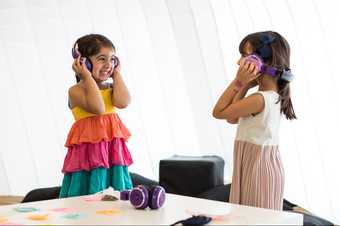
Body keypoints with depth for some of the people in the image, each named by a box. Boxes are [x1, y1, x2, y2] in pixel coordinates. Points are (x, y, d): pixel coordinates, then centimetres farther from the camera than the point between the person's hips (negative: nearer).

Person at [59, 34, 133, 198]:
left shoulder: (111, 88, 10)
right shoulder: (76, 91, -8)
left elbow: (123, 102, -13)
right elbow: (98, 108, -25)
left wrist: (117, 74, -1)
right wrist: (88, 77, -18)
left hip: (112, 149, 5)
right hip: (89, 151, -5)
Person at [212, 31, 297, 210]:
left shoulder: (259, 99, -22)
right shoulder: (274, 96, 7)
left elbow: (218, 112, -13)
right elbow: (232, 119, 11)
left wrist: (238, 82, -15)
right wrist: (245, 86, 3)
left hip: (257, 170, -9)